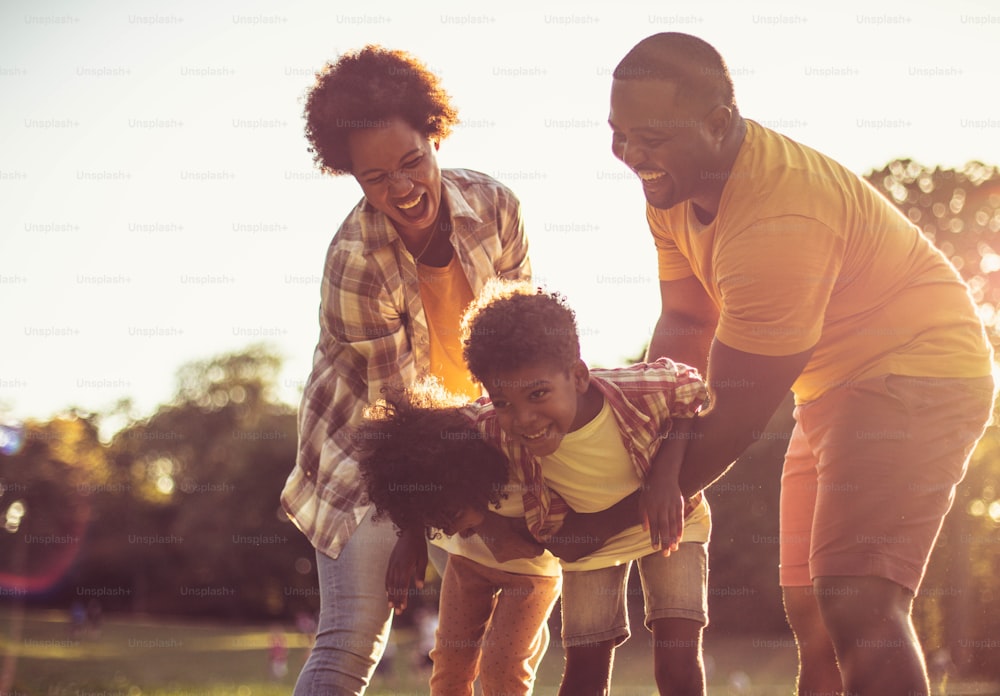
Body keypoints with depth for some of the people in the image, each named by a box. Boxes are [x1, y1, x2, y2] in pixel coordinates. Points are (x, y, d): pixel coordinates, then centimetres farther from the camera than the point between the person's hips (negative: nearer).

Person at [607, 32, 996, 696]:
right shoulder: (675, 182, -4)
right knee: (809, 609, 17)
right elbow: (684, 326, 0)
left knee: (854, 602, -26)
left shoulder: (779, 218, -32)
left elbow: (733, 414, -27)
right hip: (836, 385, 10)